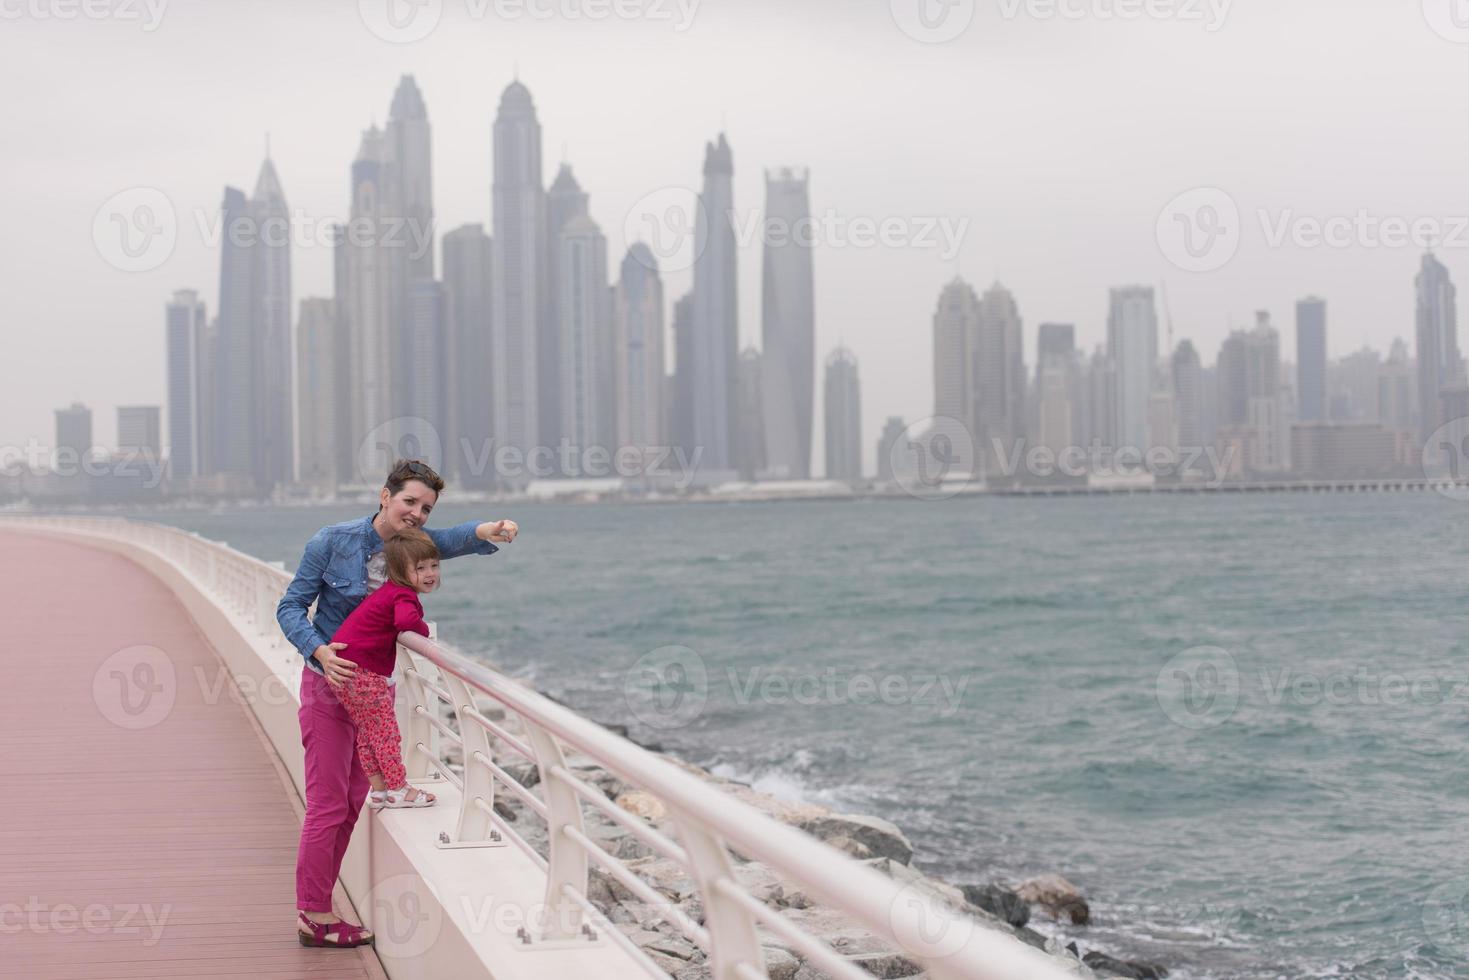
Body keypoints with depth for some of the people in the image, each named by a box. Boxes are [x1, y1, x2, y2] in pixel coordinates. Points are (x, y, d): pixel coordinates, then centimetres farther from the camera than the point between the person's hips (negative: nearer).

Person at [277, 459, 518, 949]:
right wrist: (320, 652, -27)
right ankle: (313, 915, 3)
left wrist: (490, 531, -46)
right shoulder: (333, 541, -14)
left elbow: (457, 539, -23)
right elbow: (291, 605, -10)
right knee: (328, 803, -6)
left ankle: (314, 908, 21)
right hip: (329, 684, -6)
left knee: (352, 802, 11)